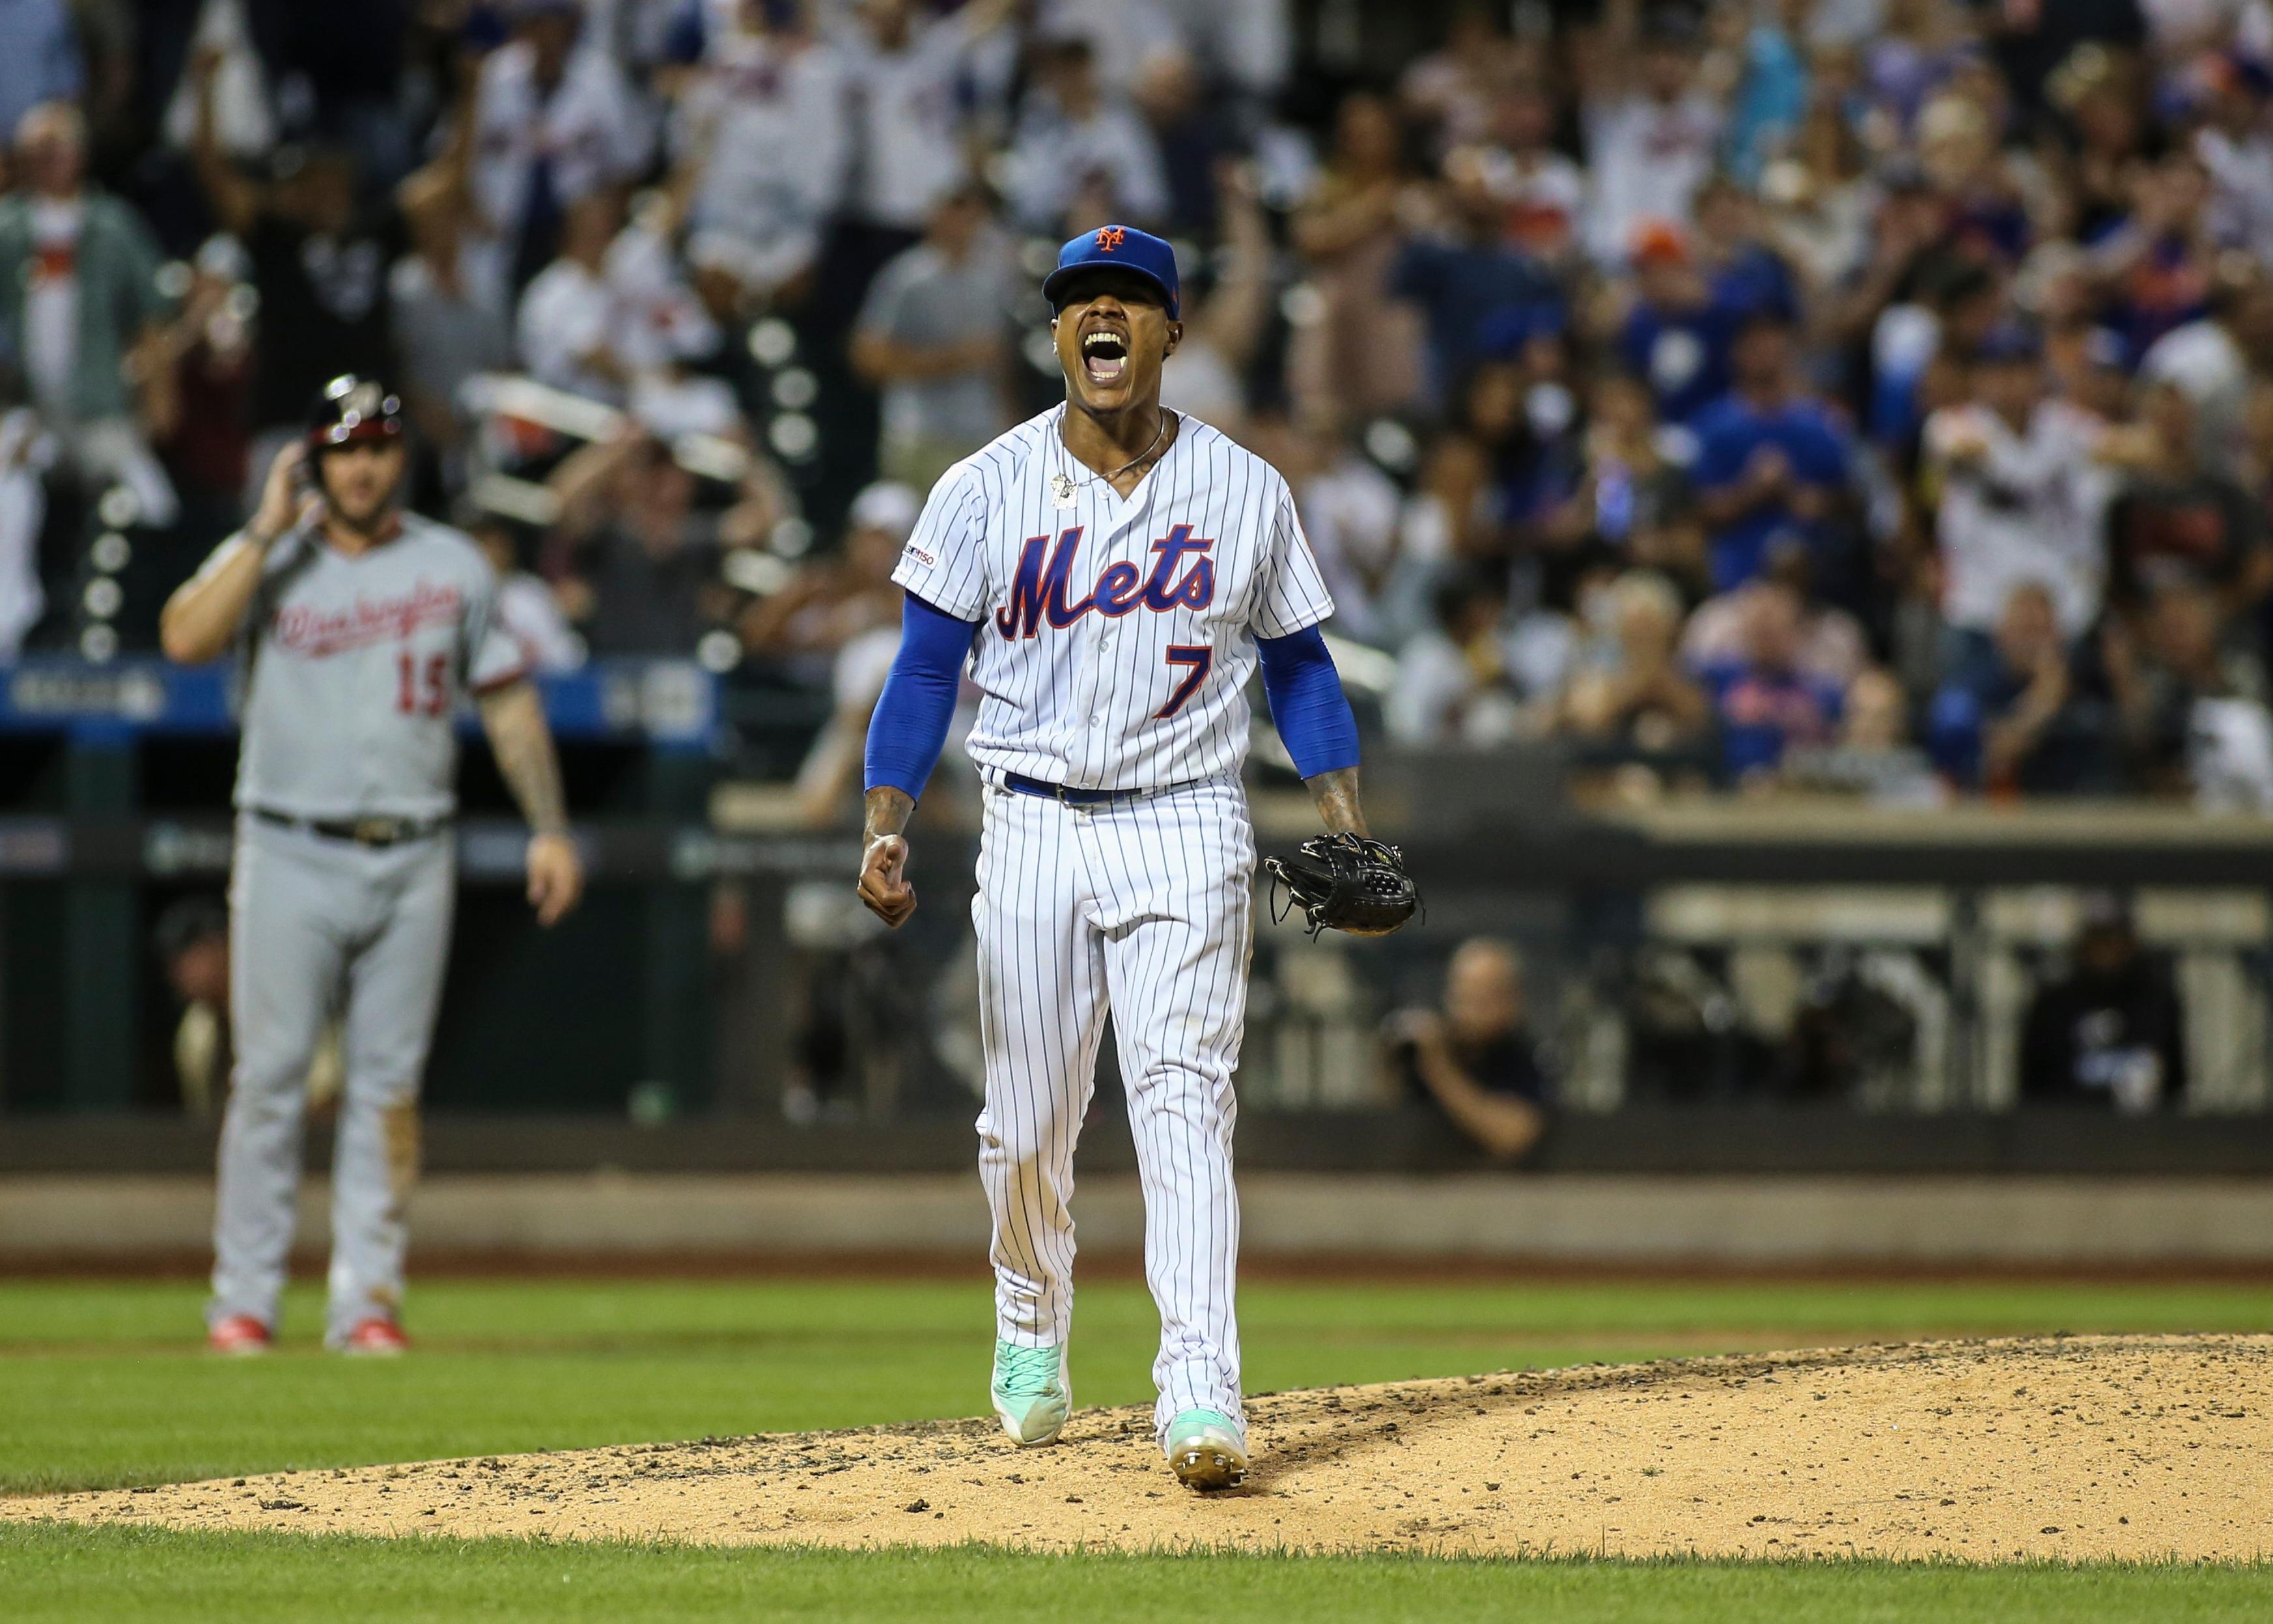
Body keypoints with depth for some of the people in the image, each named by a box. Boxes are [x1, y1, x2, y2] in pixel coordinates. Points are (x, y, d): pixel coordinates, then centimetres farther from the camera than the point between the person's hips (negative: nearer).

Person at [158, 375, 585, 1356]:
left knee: (390, 1084, 2)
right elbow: (185, 639, -16)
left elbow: (507, 701, 13)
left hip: (412, 861, 2)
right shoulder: (267, 561, 2)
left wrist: (550, 827, 5)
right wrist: (269, 531, -15)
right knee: (269, 1080, -4)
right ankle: (242, 1302, 1)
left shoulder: (453, 567, 9)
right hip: (292, 859, -2)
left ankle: (368, 1301, 6)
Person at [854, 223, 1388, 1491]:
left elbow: (1298, 665, 11)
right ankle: (1033, 1324, 34)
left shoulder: (1247, 491, 4)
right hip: (1035, 826, 1)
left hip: (1186, 826, -1)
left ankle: (1200, 1392, -23)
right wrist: (888, 826, -9)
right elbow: (927, 668, 3)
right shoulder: (987, 491, 2)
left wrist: (1350, 827, -1)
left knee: (1186, 1098, -15)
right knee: (1030, 1122, 6)